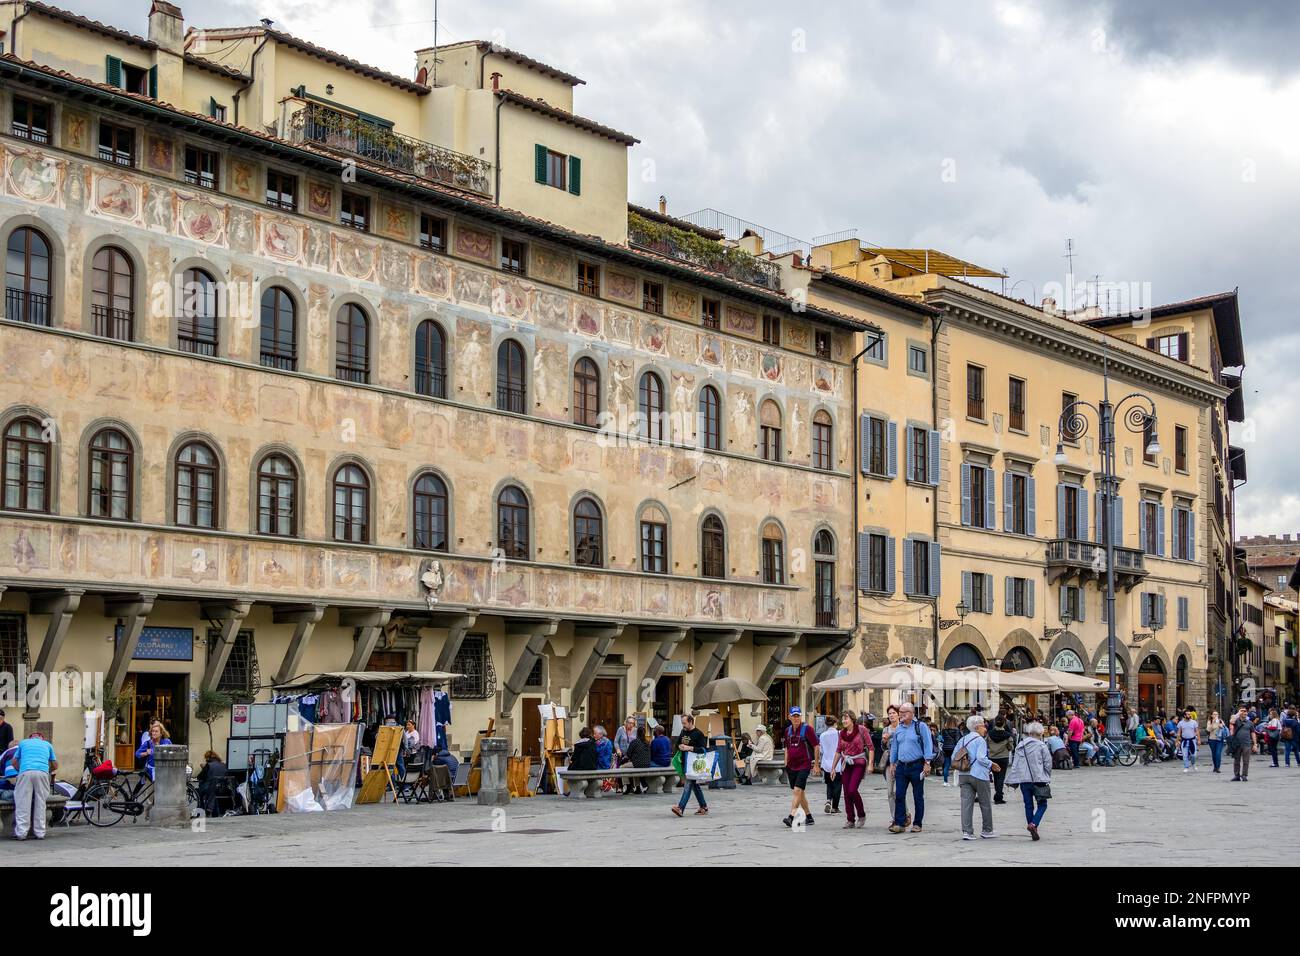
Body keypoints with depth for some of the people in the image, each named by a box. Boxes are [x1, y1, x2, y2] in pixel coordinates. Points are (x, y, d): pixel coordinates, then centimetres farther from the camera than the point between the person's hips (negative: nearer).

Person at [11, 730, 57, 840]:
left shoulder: (23, 743, 28)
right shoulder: (47, 744, 28)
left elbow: (14, 762, 30)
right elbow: (55, 766, 29)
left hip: (25, 772, -1)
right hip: (42, 773, 1)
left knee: (23, 804, -1)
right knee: (40, 804, 6)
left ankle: (21, 833, -7)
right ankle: (40, 833, 4)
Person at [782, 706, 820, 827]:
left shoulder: (807, 729, -8)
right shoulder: (788, 730, 10)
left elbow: (816, 746, -6)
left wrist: (816, 765, -8)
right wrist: (786, 764, 17)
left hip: (804, 765, -7)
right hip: (791, 766, 7)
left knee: (797, 791, -17)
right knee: (799, 793, 12)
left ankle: (791, 817, -24)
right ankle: (809, 817, 23)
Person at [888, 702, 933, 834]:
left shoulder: (920, 727, -3)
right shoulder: (898, 729, 13)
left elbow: (928, 745, -6)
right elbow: (894, 747, 19)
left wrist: (927, 763, -12)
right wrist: (893, 764, 17)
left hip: (916, 765, -5)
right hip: (901, 766, 5)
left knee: (918, 796, 4)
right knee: (899, 795, -2)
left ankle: (917, 824, 11)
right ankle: (898, 823, 0)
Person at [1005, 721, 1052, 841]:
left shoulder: (1020, 746, 6)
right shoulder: (1041, 746, -6)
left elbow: (1015, 764, 6)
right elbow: (1048, 763, -4)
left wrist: (1013, 780, 9)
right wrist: (1046, 776, 13)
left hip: (1023, 780, 4)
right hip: (1038, 779, -4)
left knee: (1028, 805, 11)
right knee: (1042, 804, 5)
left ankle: (1033, 832, 12)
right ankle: (1033, 824, -17)